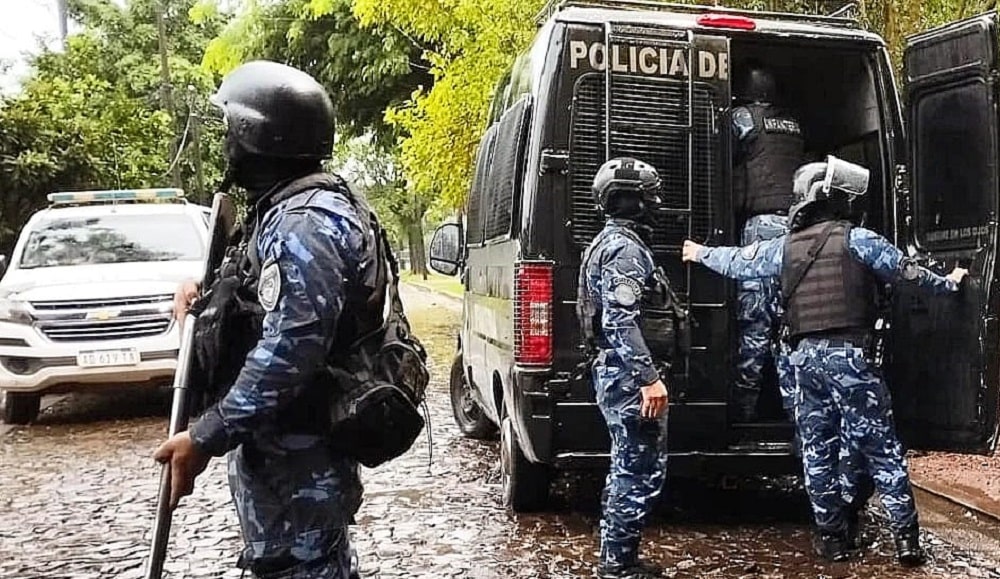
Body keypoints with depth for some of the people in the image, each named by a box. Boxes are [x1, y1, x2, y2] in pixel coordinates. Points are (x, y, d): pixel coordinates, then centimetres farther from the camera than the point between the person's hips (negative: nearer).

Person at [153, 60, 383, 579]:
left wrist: (204, 439, -24)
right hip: (298, 440, 10)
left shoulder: (304, 223, -22)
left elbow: (288, 354, -29)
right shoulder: (291, 209, 12)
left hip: (294, 454, -10)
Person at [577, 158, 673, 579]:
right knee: (642, 470, -4)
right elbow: (622, 322, -25)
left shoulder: (611, 242, 19)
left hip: (618, 371, 11)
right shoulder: (626, 247, -14)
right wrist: (649, 378, -27)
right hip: (629, 375, -11)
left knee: (628, 467, 17)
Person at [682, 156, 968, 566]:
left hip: (807, 357, 4)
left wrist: (701, 253, 41)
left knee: (818, 450, 12)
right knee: (880, 447, 3)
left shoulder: (785, 247, 8)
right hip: (849, 355, -3)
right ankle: (906, 537, 5)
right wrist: (948, 283, 26)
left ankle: (832, 536, 17)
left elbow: (739, 263, 22)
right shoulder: (855, 239, -2)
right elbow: (908, 272, 7)